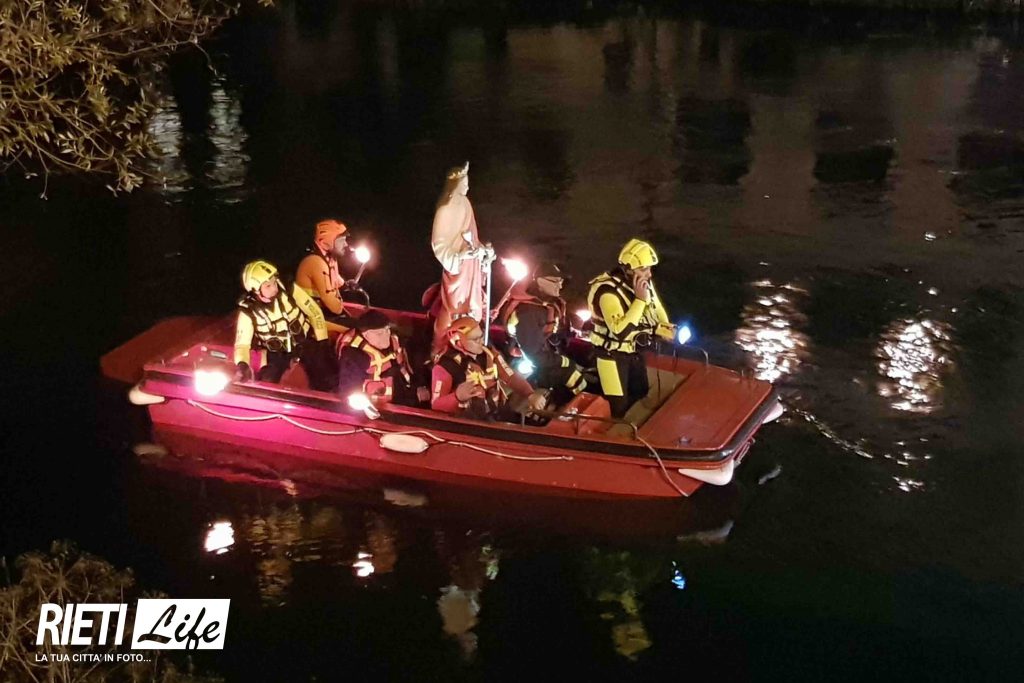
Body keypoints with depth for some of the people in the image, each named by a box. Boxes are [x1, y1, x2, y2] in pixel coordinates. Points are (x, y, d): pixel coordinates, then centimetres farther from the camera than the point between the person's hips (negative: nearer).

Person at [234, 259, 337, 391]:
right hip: (276, 352, 0)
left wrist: (323, 342, -12)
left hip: (304, 342, 0)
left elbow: (314, 312, -10)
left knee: (329, 380, -13)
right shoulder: (248, 312, -21)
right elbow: (242, 344, -23)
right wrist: (242, 365, -46)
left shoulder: (288, 289, -21)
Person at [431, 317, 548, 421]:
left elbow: (512, 377, 2)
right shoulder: (445, 366, -11)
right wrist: (457, 397, -33)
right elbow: (436, 405, -14)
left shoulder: (489, 354, 6)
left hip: (498, 414, 6)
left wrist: (531, 395, -16)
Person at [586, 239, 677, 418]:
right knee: (618, 407, -5)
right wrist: (640, 299, -37)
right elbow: (620, 332, -38)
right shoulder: (608, 291, -29)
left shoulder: (645, 283, -4)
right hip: (612, 354, -8)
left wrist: (665, 330, -9)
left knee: (641, 396, 19)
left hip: (634, 351, 8)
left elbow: (657, 310, 12)